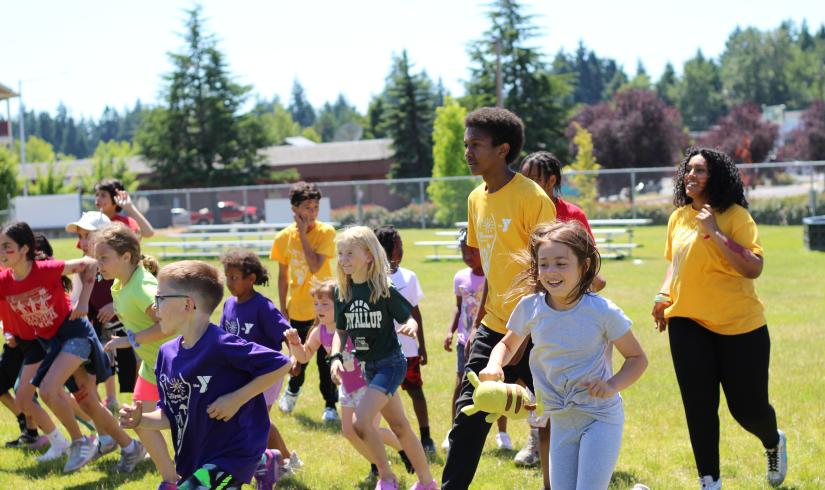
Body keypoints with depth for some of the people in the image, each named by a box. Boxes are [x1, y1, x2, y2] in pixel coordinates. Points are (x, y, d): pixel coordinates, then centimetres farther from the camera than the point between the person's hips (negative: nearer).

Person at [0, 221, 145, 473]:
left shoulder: (46, 270, -23)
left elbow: (90, 264, -13)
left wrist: (83, 302, -17)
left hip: (74, 333, -6)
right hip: (50, 342, 7)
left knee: (48, 389, -25)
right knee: (88, 402, 9)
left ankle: (81, 443, -6)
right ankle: (130, 447, 25)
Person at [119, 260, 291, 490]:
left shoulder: (220, 345, -24)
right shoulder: (167, 354, -2)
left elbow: (280, 365, -20)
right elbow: (171, 415, 5)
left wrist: (236, 399, -22)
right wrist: (140, 420, -14)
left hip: (232, 452, -9)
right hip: (197, 455, 9)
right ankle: (262, 462, 59)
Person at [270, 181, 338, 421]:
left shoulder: (326, 232, -11)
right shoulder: (283, 238, -4)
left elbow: (315, 266, -24)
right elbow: (282, 275, 6)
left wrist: (303, 234, -21)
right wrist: (282, 309, 6)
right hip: (297, 309, 2)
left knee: (325, 359, -3)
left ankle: (330, 405, 11)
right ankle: (292, 390, 41)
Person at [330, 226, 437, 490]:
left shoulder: (384, 290, -14)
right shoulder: (343, 292, 1)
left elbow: (409, 318, -8)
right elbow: (341, 330, 7)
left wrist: (411, 326, -31)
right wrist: (336, 357, -8)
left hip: (390, 363, -6)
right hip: (369, 366, 7)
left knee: (361, 421, -20)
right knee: (400, 427, 16)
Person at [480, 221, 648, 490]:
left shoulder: (602, 311, -16)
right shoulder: (530, 307, -7)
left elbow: (637, 357, -4)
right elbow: (507, 345, 11)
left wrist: (613, 385, -21)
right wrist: (494, 366, -10)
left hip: (601, 417, -4)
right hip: (561, 421, 4)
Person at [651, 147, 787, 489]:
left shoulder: (736, 216, -10)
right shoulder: (679, 217, 6)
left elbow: (753, 268, -21)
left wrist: (715, 233, -23)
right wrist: (663, 296, 6)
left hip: (739, 324, -4)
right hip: (688, 323, 4)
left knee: (747, 407, 4)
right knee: (698, 407, -1)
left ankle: (773, 443, 39)